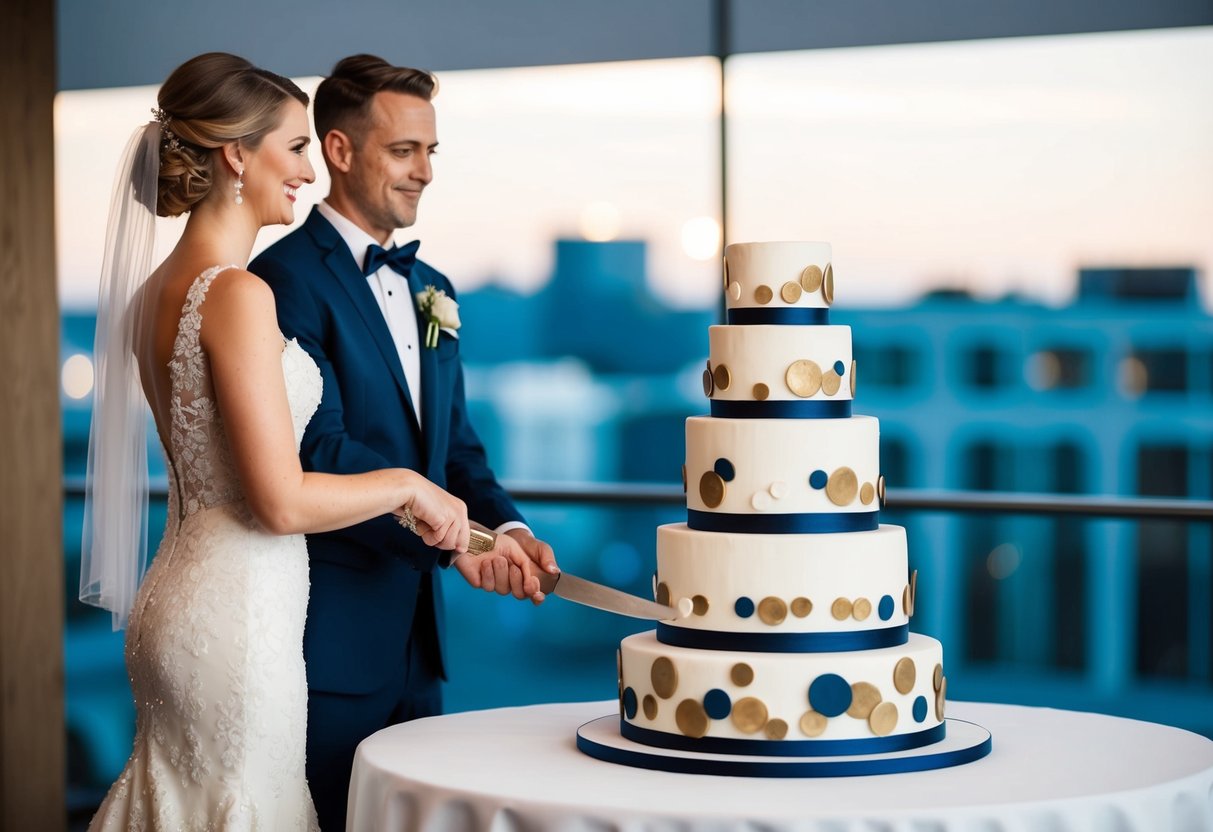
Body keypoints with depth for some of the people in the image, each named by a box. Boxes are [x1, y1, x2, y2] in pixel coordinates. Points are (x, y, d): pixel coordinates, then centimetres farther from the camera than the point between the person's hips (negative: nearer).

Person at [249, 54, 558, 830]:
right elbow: (320, 448, -20)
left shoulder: (430, 289, 16)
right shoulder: (288, 277, -12)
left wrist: (506, 525, -4)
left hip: (418, 624, 8)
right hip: (331, 631, -8)